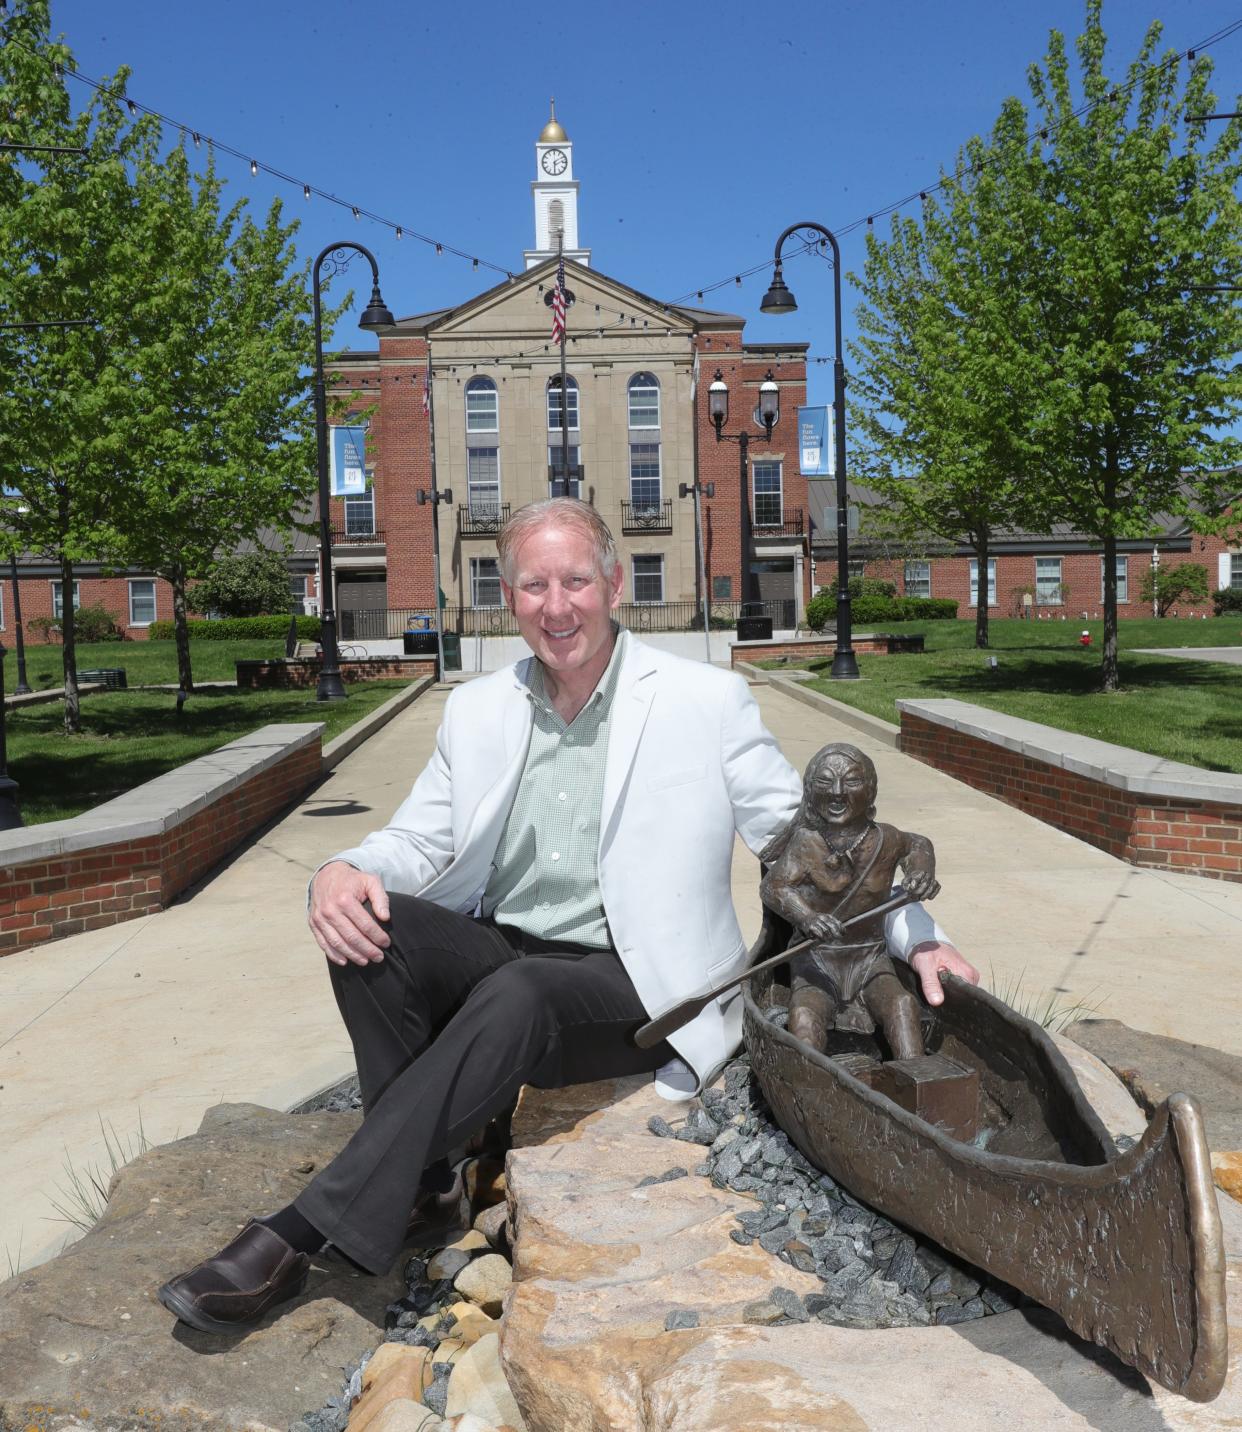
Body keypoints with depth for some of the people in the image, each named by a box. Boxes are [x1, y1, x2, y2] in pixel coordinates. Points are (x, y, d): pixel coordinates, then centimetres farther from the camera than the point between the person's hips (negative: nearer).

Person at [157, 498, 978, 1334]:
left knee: (516, 993, -34)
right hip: (500, 955, 4)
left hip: (630, 985, -4)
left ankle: (304, 1234, -26)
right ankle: (412, 1181, -14)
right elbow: (417, 842, 11)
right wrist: (343, 873, -12)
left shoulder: (708, 702, -1)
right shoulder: (477, 710, 10)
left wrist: (915, 935, -5)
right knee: (371, 924, -23)